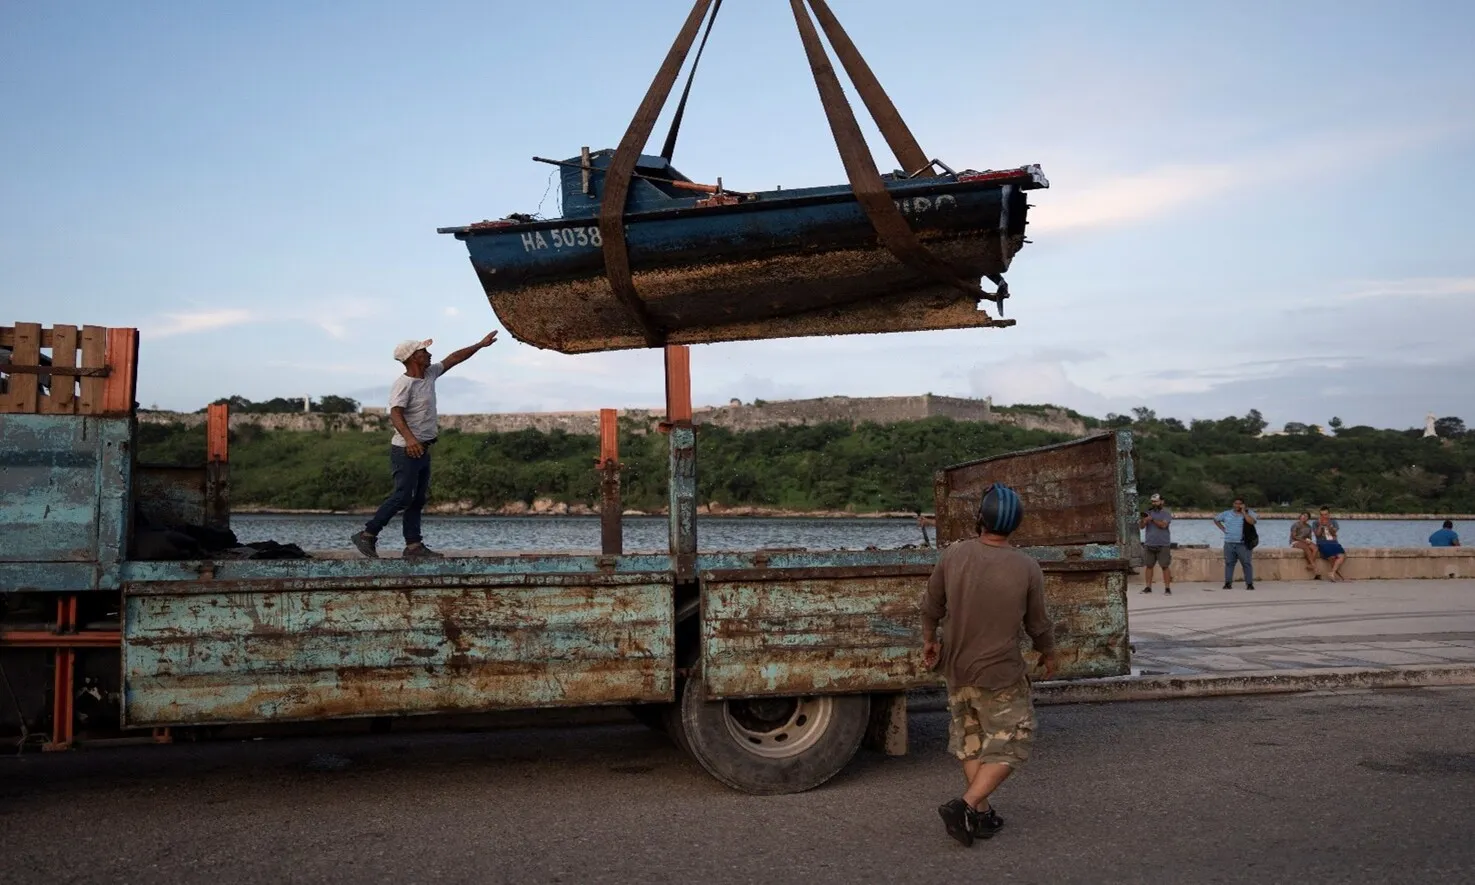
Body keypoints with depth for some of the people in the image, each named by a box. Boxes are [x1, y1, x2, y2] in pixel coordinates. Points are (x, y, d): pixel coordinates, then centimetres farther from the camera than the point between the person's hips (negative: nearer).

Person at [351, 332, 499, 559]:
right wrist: (409, 438, -46)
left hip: (422, 449, 9)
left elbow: (454, 358, 19)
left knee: (418, 499, 8)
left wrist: (480, 345, 19)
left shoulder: (429, 374, 9)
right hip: (406, 450, -9)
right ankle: (367, 535, -6)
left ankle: (413, 545, 9)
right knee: (402, 496, -13)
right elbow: (395, 413, -30)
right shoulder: (403, 384, -17)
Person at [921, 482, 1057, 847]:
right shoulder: (1028, 569, -15)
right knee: (1010, 744, 10)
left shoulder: (953, 556, -10)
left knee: (970, 741, 20)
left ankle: (981, 815, 26)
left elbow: (931, 607, 2)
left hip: (956, 669, 4)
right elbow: (1037, 624, -2)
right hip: (1000, 673, -4)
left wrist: (928, 640, 22)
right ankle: (965, 806, -2)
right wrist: (1048, 653, 18)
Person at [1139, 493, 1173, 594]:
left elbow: (1163, 525, -16)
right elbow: (1142, 526, 3)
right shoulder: (1149, 512, 11)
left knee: (1165, 566, -4)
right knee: (1148, 565, 4)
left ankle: (1167, 588, -1)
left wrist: (1152, 519, -18)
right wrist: (1144, 520, -17)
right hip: (1149, 544, 4)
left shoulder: (1166, 513, -1)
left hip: (1163, 545, -4)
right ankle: (1148, 587, 10)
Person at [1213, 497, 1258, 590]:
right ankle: (1228, 583, 7)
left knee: (1247, 564, -4)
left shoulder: (1249, 513, 1)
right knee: (1229, 563, 4)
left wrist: (1243, 512, -15)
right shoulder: (1227, 513, 9)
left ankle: (1250, 584, -1)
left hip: (1243, 544, -3)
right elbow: (1216, 520, 22)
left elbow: (1252, 522, -19)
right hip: (1229, 543, 3)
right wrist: (1223, 529, 9)